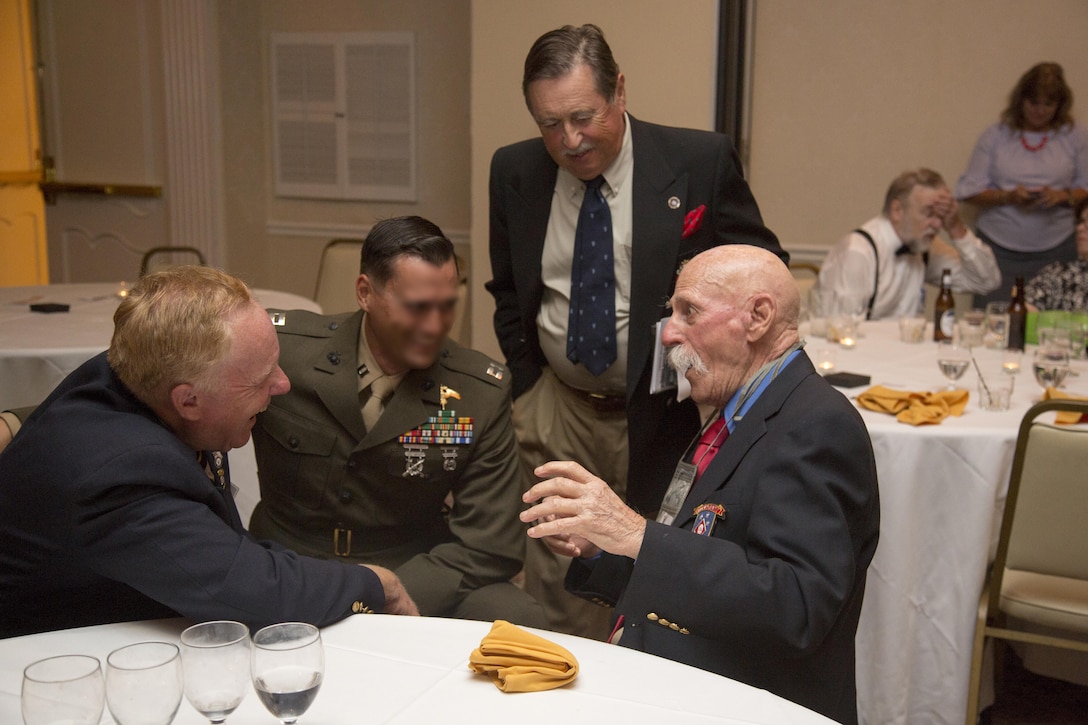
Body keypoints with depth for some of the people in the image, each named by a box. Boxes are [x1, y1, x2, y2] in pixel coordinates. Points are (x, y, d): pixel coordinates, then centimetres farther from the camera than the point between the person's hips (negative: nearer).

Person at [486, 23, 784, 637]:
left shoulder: (702, 161, -11)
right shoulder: (515, 171, 0)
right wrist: (527, 384, 7)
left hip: (663, 409, -2)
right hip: (557, 408, 3)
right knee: (556, 587, 10)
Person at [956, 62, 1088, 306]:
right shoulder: (996, 136, 5)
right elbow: (969, 191, 2)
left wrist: (1063, 196, -12)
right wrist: (1008, 196, -14)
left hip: (1056, 250, 1)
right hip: (999, 249, 0)